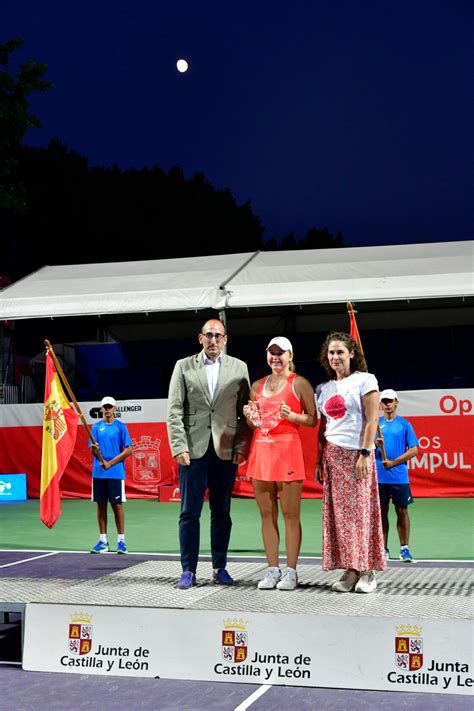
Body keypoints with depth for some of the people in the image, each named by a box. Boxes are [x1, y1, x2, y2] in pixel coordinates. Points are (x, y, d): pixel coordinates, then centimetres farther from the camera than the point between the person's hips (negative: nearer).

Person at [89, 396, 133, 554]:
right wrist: (94, 449, -21)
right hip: (98, 472, 3)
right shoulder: (96, 427, 10)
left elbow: (129, 450, -4)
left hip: (116, 472, -3)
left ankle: (121, 540, 3)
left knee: (117, 505, -2)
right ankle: (103, 541, 11)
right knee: (101, 505, 5)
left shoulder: (121, 427, 1)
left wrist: (110, 463, -10)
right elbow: (93, 449, 4)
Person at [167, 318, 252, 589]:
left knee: (222, 513, 7)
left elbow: (246, 412, 6)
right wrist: (179, 447, -8)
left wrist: (242, 447, -3)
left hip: (226, 451, 1)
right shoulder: (183, 366, 6)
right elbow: (174, 411, 1)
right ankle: (189, 570, 7)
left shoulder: (239, 368, 8)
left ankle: (220, 567, 17)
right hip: (193, 449, -1)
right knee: (189, 513, 1)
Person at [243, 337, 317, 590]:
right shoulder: (257, 386, 16)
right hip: (261, 450, 5)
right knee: (267, 514, 5)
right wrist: (250, 416, 0)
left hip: (287, 450, -5)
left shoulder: (299, 383, 2)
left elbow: (313, 420, 0)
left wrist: (292, 416, -17)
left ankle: (290, 571, 3)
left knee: (290, 514, -3)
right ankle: (272, 570, 12)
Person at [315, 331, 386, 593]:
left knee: (360, 510, -6)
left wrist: (365, 453, -14)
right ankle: (350, 571, 5)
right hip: (332, 455, 5)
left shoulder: (365, 380, 0)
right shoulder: (323, 389, 15)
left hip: (356, 454, -5)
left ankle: (367, 571, 1)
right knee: (338, 513, 1)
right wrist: (319, 461, 11)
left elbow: (372, 419, -6)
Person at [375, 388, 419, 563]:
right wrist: (375, 444, -13)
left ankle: (404, 549, 5)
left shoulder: (404, 424, 3)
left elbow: (413, 450, -1)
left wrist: (393, 462, -10)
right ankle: (383, 548, 13)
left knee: (402, 511, 0)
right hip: (379, 477, 2)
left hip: (399, 477, -2)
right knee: (382, 511, 6)